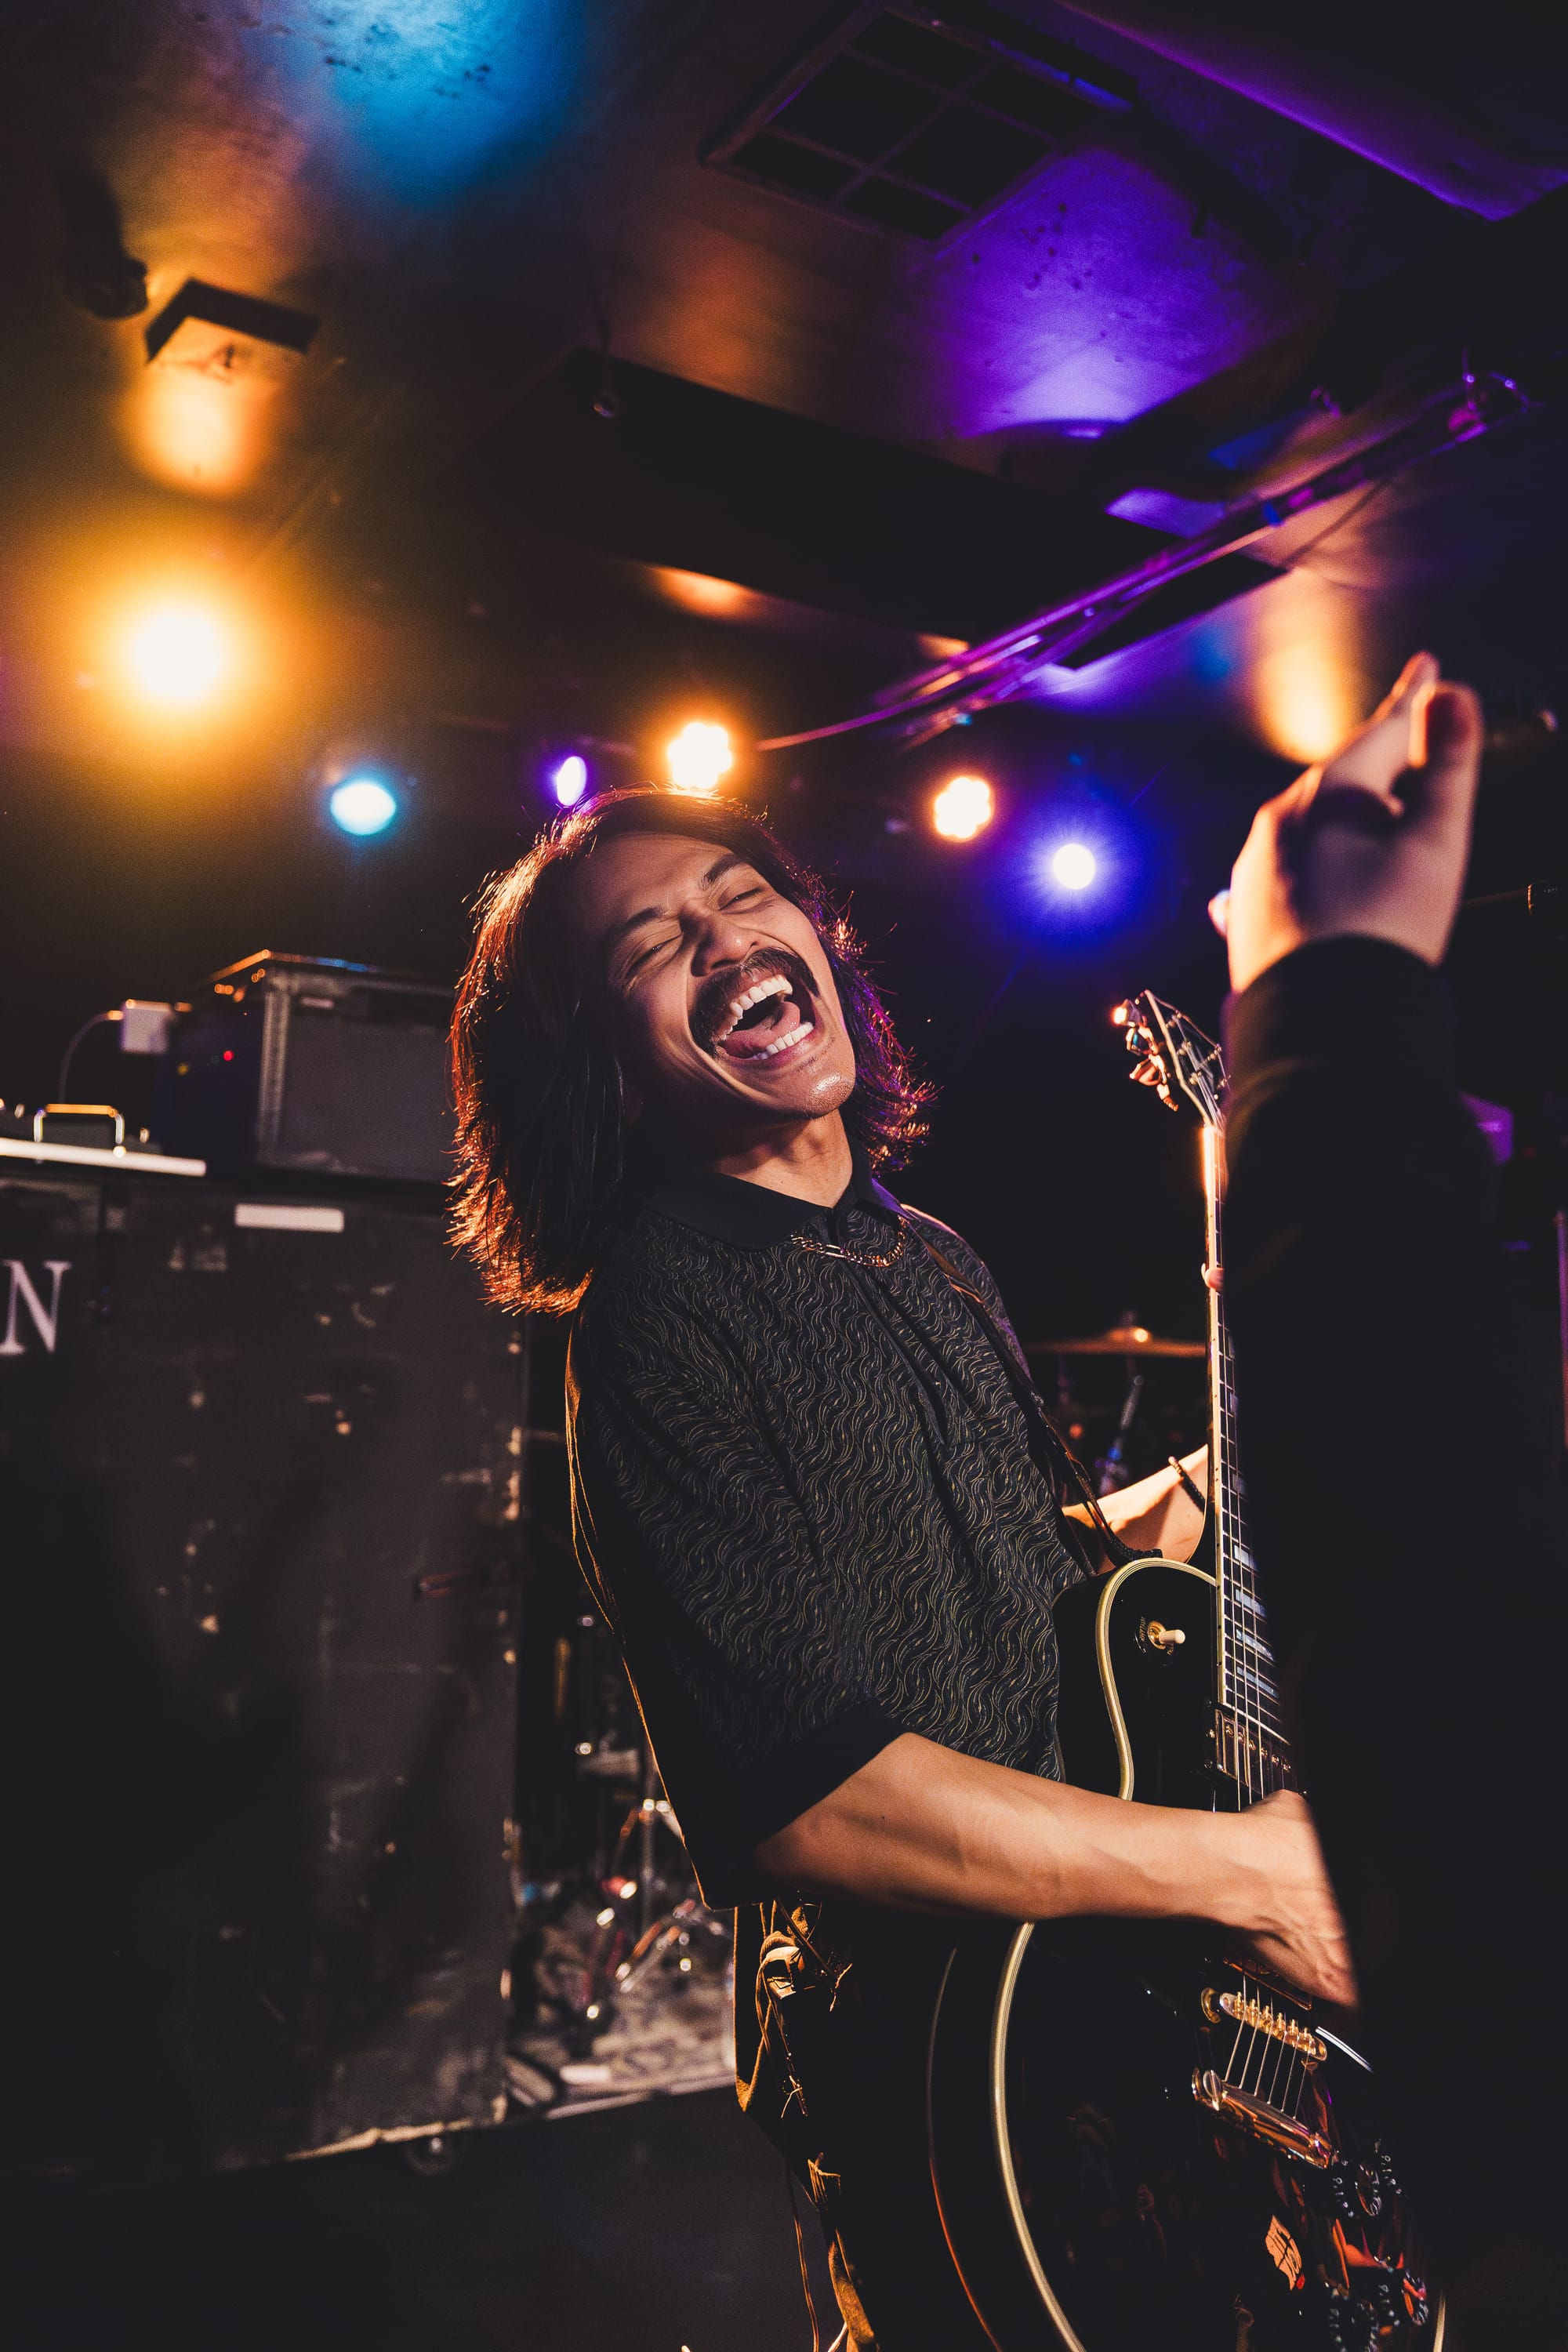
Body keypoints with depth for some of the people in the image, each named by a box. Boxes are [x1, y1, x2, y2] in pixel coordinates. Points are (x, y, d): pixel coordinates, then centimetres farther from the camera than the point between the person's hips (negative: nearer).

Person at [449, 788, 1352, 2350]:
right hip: (934, 2064, -8)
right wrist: (1247, 1866, -24)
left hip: (1119, 2002, 8)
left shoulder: (928, 1260, 7)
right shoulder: (660, 1314, -20)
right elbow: (793, 1789, -28)